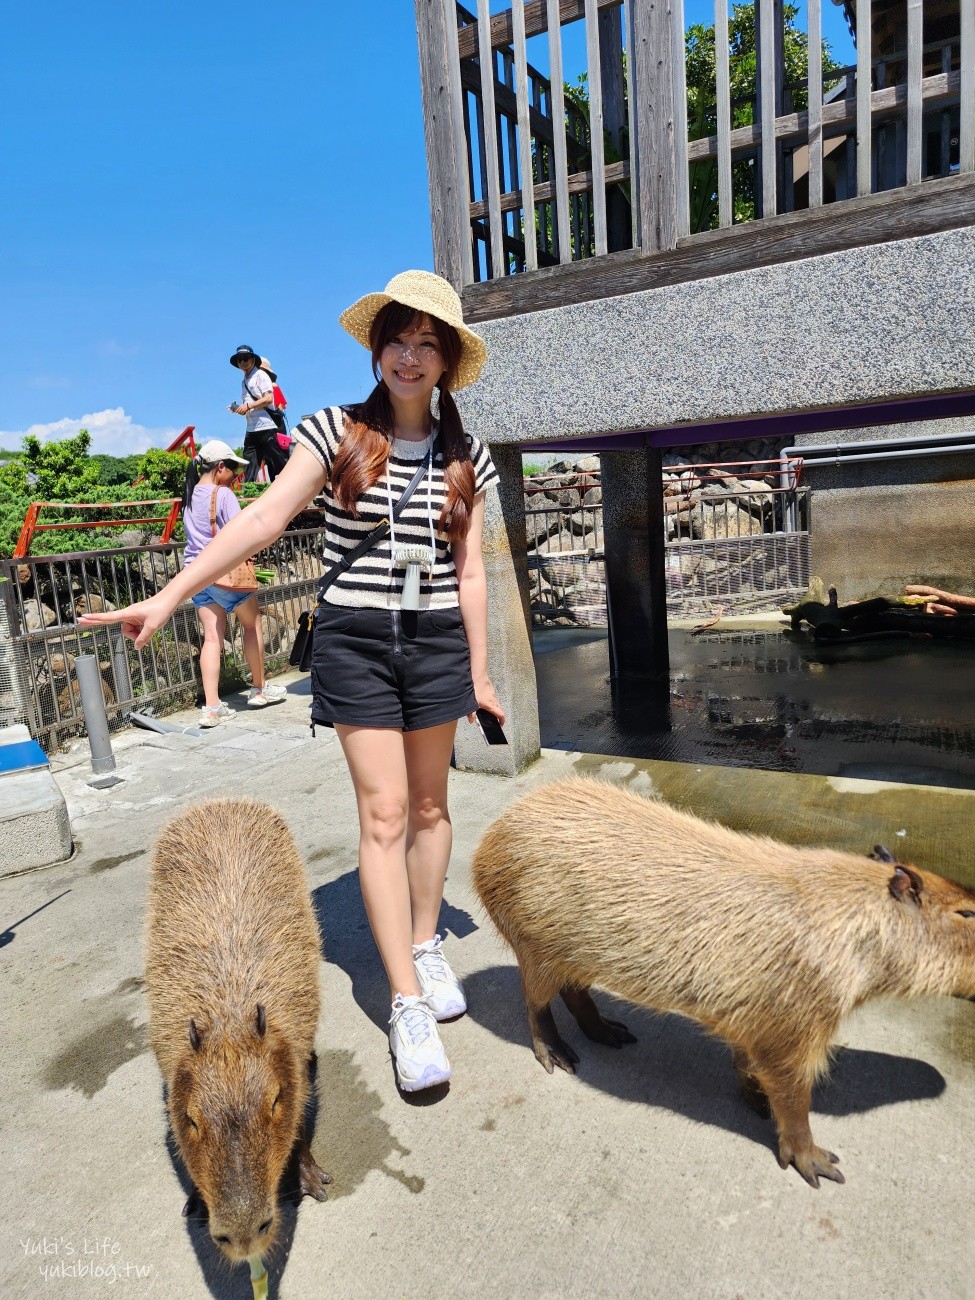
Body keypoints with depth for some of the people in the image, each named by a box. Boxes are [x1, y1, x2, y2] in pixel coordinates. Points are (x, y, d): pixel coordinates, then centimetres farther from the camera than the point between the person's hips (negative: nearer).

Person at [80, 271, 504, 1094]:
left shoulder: (465, 456, 6)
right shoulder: (336, 432, -1)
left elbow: (470, 570, 7)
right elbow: (263, 519, -10)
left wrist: (479, 671, 7)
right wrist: (170, 596, -19)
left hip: (437, 641, 3)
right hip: (355, 641, -2)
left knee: (429, 807, 11)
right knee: (384, 814, -3)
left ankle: (427, 945, 33)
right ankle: (408, 1003, 6)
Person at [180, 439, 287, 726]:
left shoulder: (190, 495, 11)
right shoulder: (223, 494, -13)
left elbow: (193, 533, 16)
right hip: (225, 570, -7)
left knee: (212, 637, 4)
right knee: (252, 624, 13)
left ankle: (211, 707, 0)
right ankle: (259, 689, 24)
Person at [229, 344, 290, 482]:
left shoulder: (260, 375, -2)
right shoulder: (244, 381, 20)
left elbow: (269, 398, -13)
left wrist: (248, 406, -16)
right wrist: (239, 409, 6)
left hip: (265, 425, -8)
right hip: (251, 429, 8)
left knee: (278, 462, -5)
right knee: (250, 464, 4)